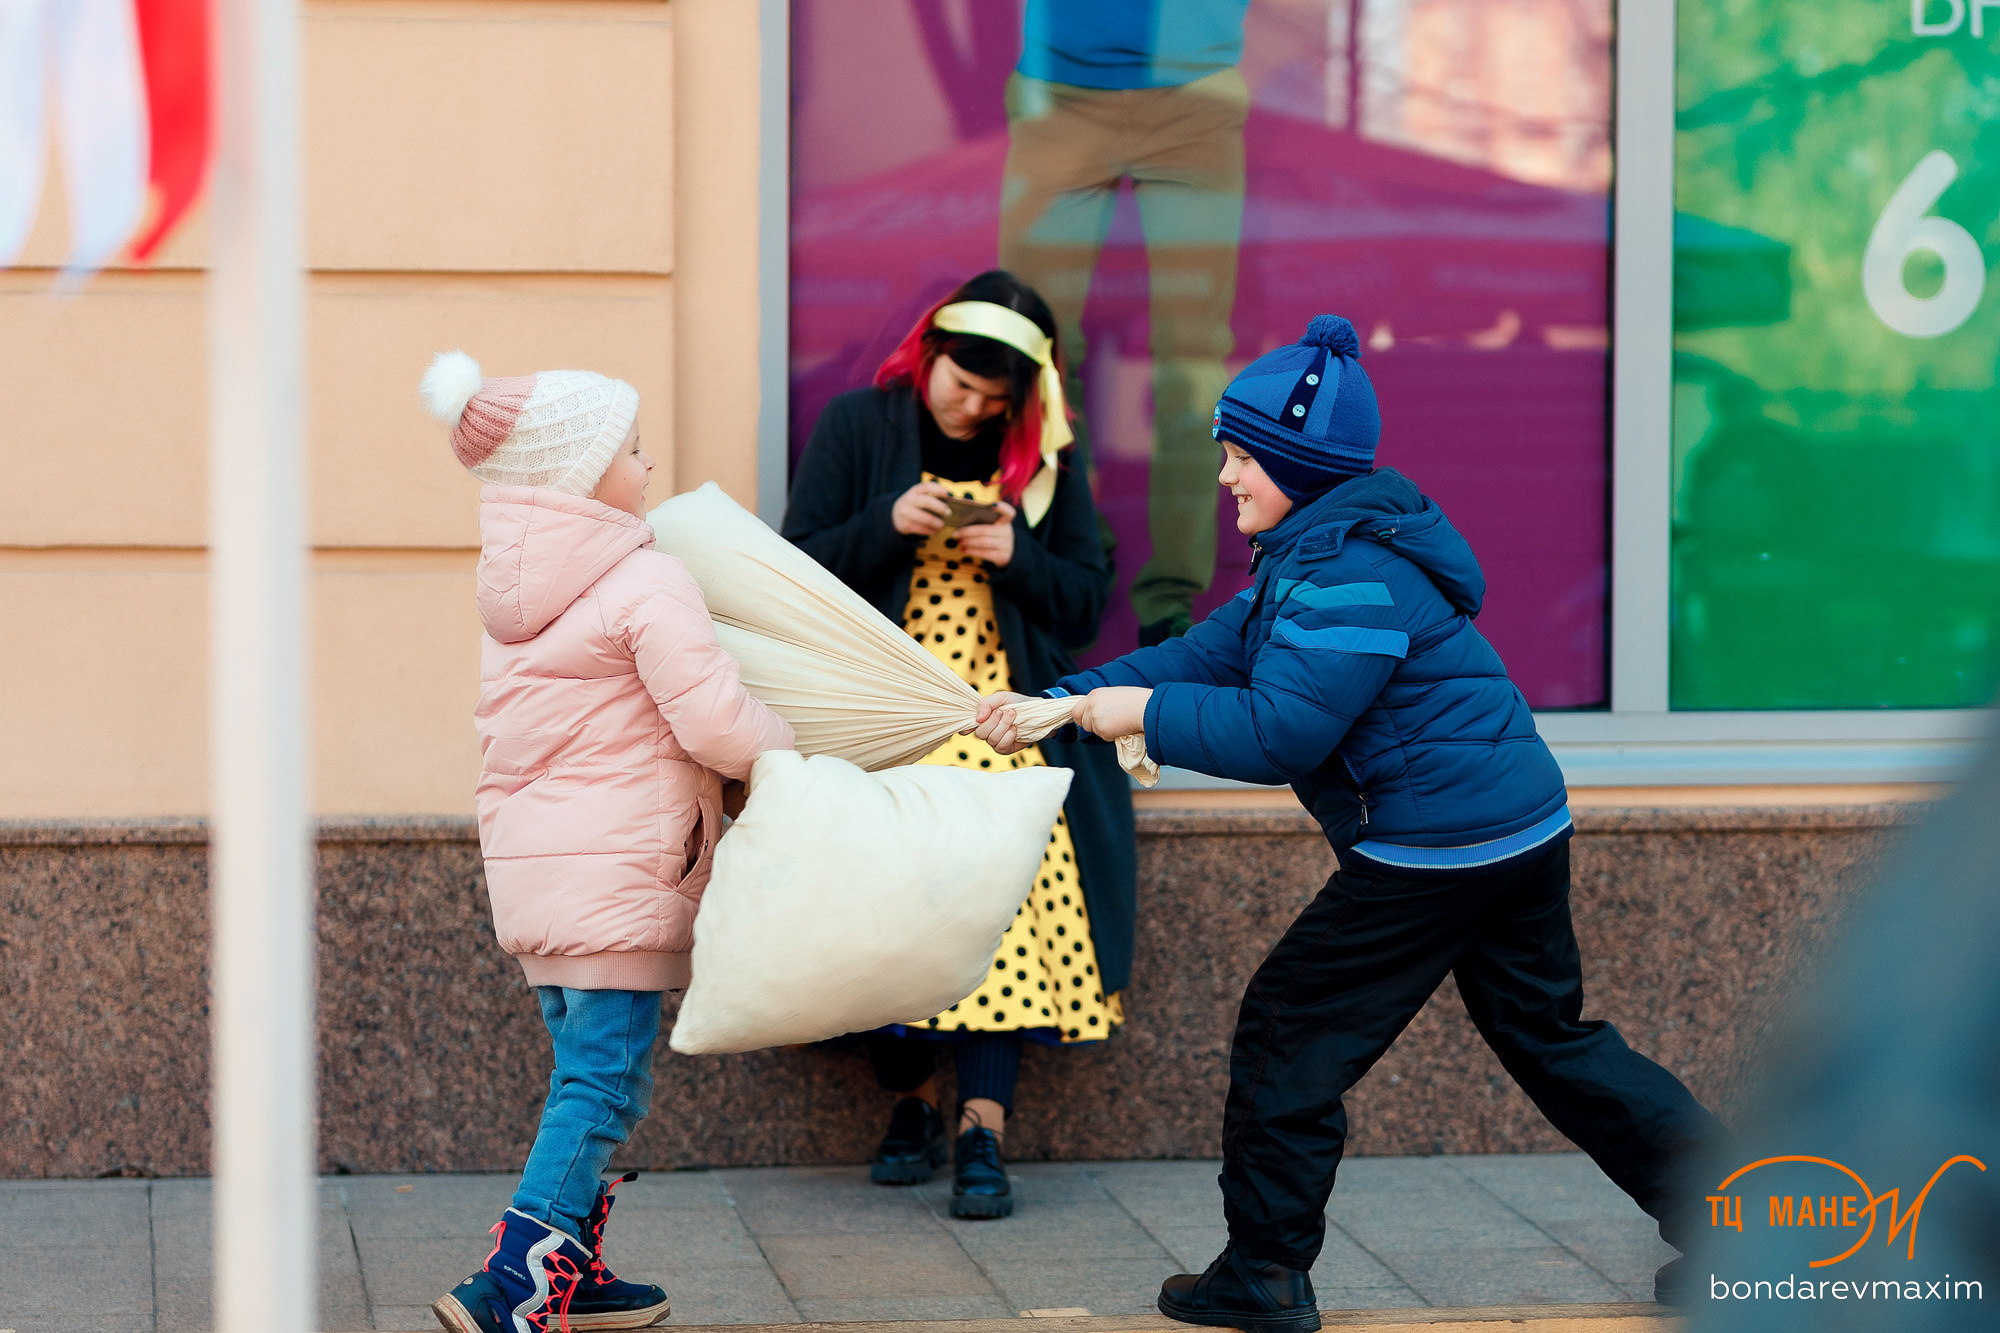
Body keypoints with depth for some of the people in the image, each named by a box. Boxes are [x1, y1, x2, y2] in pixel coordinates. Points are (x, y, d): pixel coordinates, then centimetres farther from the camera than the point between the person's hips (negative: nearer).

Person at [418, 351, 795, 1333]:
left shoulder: (513, 591, 11)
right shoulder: (648, 584, -14)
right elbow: (714, 724, -18)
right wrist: (791, 754, 1)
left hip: (529, 867, 8)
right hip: (614, 871, -8)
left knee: (588, 1075, 18)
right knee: (606, 1081, -6)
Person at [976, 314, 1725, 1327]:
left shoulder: (1349, 575, -19)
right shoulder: (1316, 551, 15)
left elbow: (1278, 734, -24)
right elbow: (1210, 653, 13)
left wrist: (1142, 712, -14)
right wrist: (1063, 704, 5)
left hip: (1435, 847, -11)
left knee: (1288, 1033, -1)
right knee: (1552, 1042, 18)